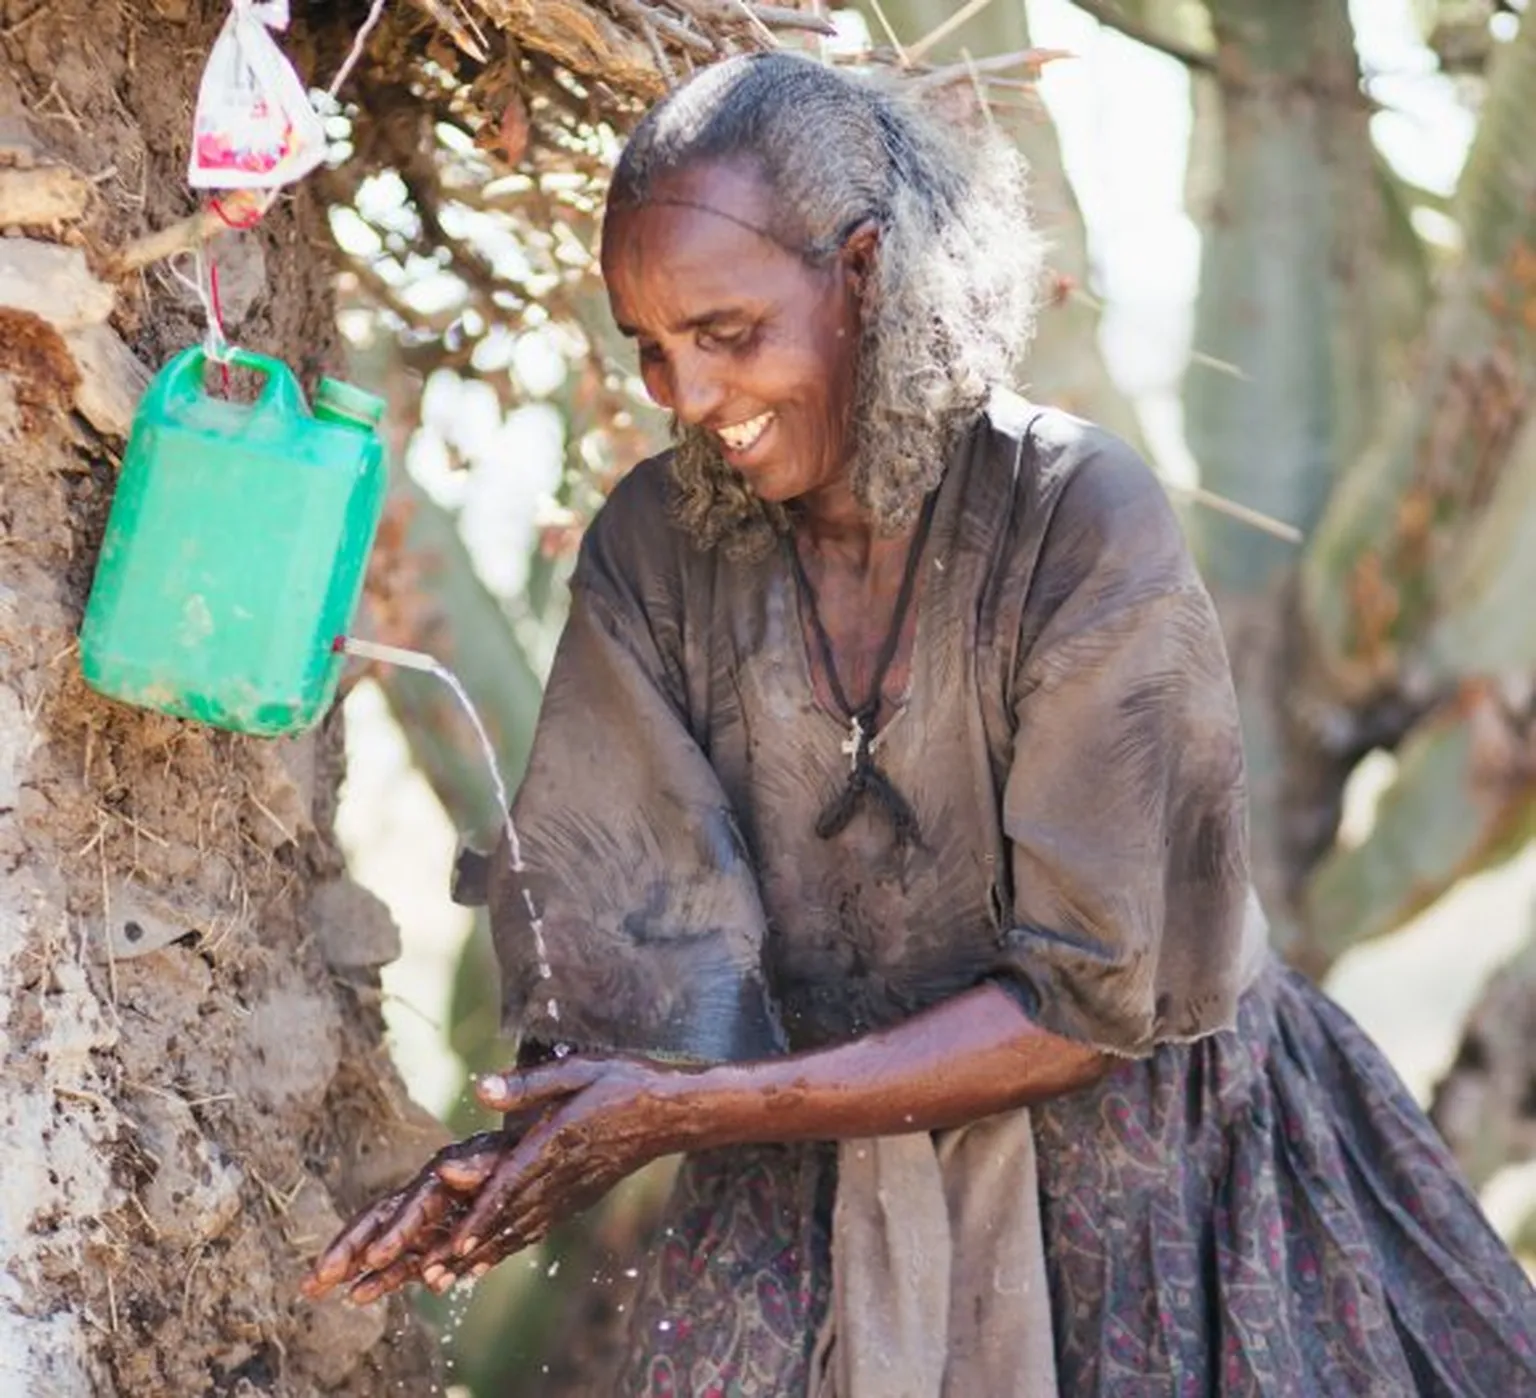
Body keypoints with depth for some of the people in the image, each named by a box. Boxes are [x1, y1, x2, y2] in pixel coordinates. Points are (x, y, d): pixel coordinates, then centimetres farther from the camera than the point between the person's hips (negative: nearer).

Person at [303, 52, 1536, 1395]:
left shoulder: (1079, 518, -18)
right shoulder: (655, 548, -6)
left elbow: (1097, 992, -20)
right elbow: (619, 928, -10)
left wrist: (693, 1108, -24)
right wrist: (527, 1147, -31)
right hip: (807, 1211, 3)